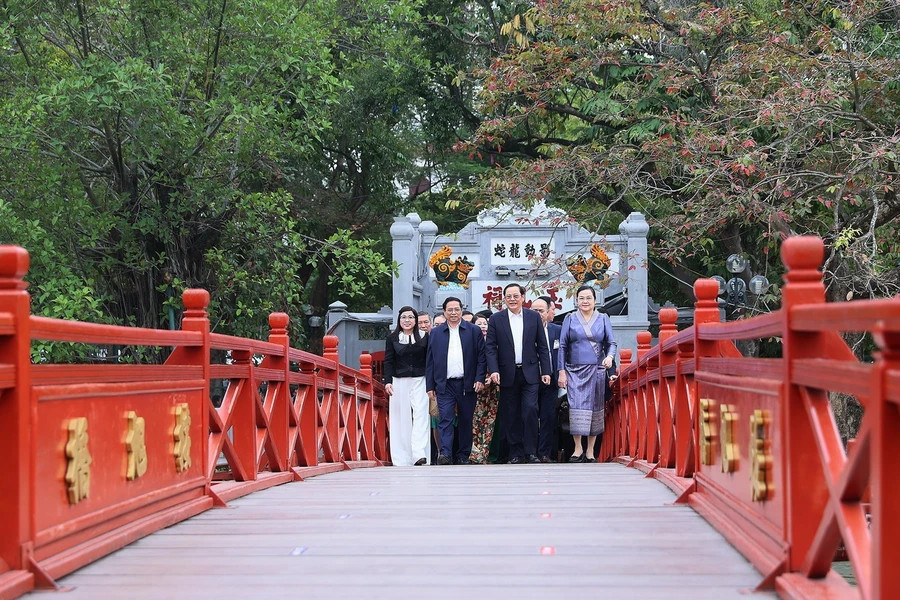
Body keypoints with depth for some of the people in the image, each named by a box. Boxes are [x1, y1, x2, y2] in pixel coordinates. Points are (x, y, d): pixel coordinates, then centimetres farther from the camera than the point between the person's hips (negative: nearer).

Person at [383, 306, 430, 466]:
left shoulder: (424, 337, 7)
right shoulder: (392, 339, 8)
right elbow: (388, 362, 4)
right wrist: (387, 382, -10)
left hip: (419, 381, -1)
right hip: (399, 382, 1)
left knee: (420, 415, -13)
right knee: (401, 419, 0)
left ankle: (419, 454, -21)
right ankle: (402, 458, 1)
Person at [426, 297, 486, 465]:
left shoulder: (474, 331, 6)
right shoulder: (436, 333, 10)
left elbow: (481, 357, 4)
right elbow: (430, 361, 10)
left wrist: (479, 379, -7)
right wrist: (430, 386, 4)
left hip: (467, 384, 0)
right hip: (445, 384, 0)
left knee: (465, 421, 5)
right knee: (445, 419, -12)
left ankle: (463, 456, 12)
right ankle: (445, 454, -20)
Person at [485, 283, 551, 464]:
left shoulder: (534, 317, 5)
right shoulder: (496, 319, 3)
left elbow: (542, 346, 7)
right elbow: (490, 347, 0)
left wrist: (545, 371, 1)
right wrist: (493, 370, -13)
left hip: (530, 373, 0)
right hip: (507, 374, 0)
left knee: (530, 410, -11)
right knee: (511, 415, 3)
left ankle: (531, 452, -4)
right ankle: (516, 453, 10)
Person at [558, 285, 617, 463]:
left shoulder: (603, 319, 9)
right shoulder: (570, 319, 7)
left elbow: (611, 343, 5)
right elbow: (562, 346, 5)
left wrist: (610, 356, -17)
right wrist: (562, 372, -3)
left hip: (597, 370, 1)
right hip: (575, 371, -1)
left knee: (595, 408, 1)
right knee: (576, 407, -12)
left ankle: (590, 451, 6)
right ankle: (578, 449, -7)